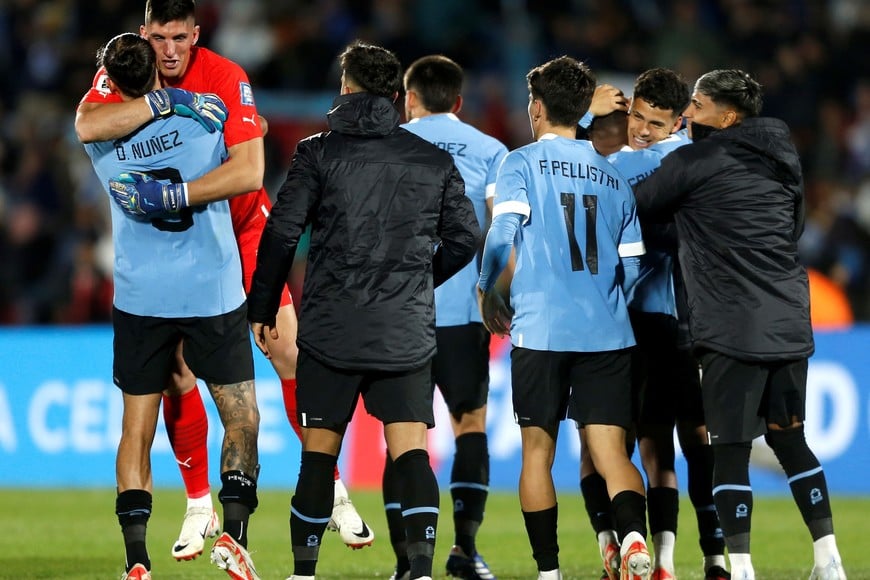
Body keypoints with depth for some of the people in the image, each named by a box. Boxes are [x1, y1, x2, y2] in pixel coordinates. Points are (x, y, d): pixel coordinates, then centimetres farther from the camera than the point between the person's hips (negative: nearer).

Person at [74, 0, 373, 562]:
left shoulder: (226, 78, -21)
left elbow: (250, 170, -32)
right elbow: (87, 126, -32)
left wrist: (177, 194, -42)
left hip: (242, 228, -2)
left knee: (291, 356, -6)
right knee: (177, 373, -2)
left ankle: (332, 491, 5)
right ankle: (199, 507, 12)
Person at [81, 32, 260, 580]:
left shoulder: (100, 138, -2)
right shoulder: (206, 111, -5)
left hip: (140, 298, 1)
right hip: (213, 292, -1)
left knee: (137, 429, 7)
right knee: (242, 419, 8)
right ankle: (235, 528, -10)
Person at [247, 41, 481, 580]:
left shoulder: (319, 152, -2)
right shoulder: (434, 160, 5)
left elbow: (281, 232, -6)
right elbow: (467, 237, 8)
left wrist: (263, 308, 5)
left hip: (330, 331, -1)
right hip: (407, 331, 1)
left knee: (319, 452, 9)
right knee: (411, 452, -2)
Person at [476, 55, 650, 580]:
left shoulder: (523, 164, 2)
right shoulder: (613, 177, 15)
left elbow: (503, 233, -12)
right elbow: (632, 266, 14)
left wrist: (487, 291, 4)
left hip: (540, 332, -3)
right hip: (609, 334, 3)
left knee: (538, 450, 8)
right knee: (610, 449, -2)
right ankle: (634, 537, -28)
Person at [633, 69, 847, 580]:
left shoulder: (697, 162, -8)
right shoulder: (780, 159, 13)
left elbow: (635, 206, 1)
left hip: (733, 331, -7)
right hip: (790, 324, 7)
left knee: (731, 448, -2)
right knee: (789, 439, 17)